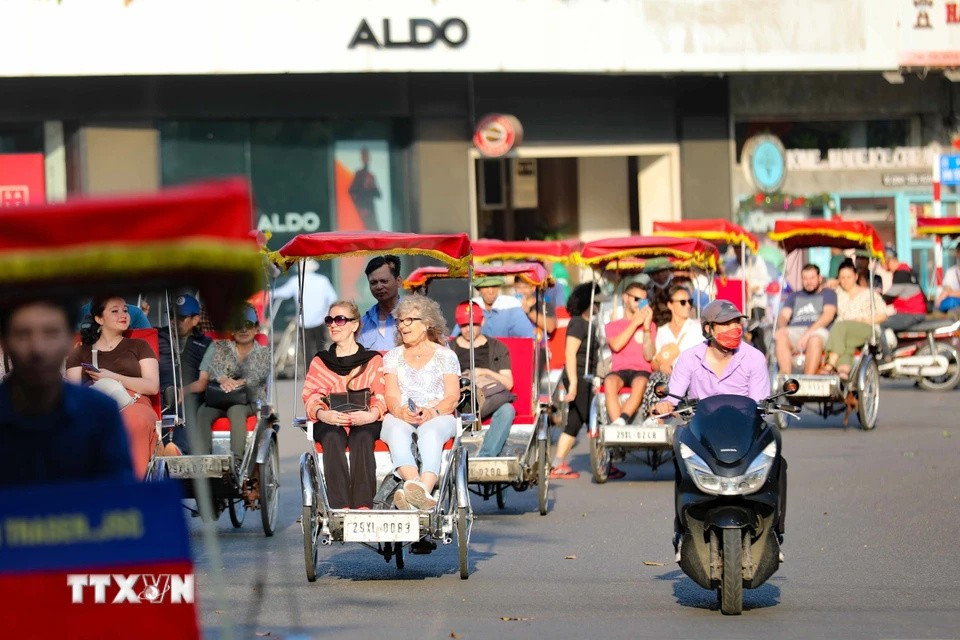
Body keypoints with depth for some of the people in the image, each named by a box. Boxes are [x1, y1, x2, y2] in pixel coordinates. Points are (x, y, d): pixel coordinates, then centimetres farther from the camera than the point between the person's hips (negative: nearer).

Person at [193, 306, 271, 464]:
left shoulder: (264, 354, 16)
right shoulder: (219, 347, 20)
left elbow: (258, 374, -3)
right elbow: (213, 367, 1)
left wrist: (239, 383, -24)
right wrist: (223, 379, -23)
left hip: (249, 402, -2)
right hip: (218, 398, 2)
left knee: (236, 410, -38)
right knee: (202, 413, -32)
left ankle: (237, 460, -51)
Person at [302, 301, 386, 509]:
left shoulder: (374, 360, 18)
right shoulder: (320, 362, 23)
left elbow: (381, 396, 5)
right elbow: (310, 397, 7)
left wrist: (371, 414, -20)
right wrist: (323, 413, -18)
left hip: (364, 423, -1)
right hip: (330, 423, 1)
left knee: (362, 437, -37)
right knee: (333, 438, -36)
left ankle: (363, 506, -48)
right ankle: (341, 507, -49)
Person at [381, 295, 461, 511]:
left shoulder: (446, 356, 16)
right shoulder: (392, 357, 22)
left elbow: (452, 397, 4)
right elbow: (391, 396, 8)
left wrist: (433, 411, -19)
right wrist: (401, 411, -17)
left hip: (438, 418, -2)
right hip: (400, 418, 2)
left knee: (430, 432, -39)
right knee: (397, 431, -37)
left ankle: (423, 490, -64)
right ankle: (415, 485, -62)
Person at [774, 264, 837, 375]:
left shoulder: (828, 294, 18)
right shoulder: (794, 296, 30)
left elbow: (828, 315, 1)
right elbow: (784, 315, 17)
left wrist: (808, 332, -15)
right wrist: (782, 327, -11)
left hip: (817, 330, -3)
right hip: (794, 330, 3)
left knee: (815, 339, -40)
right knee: (781, 337, -33)